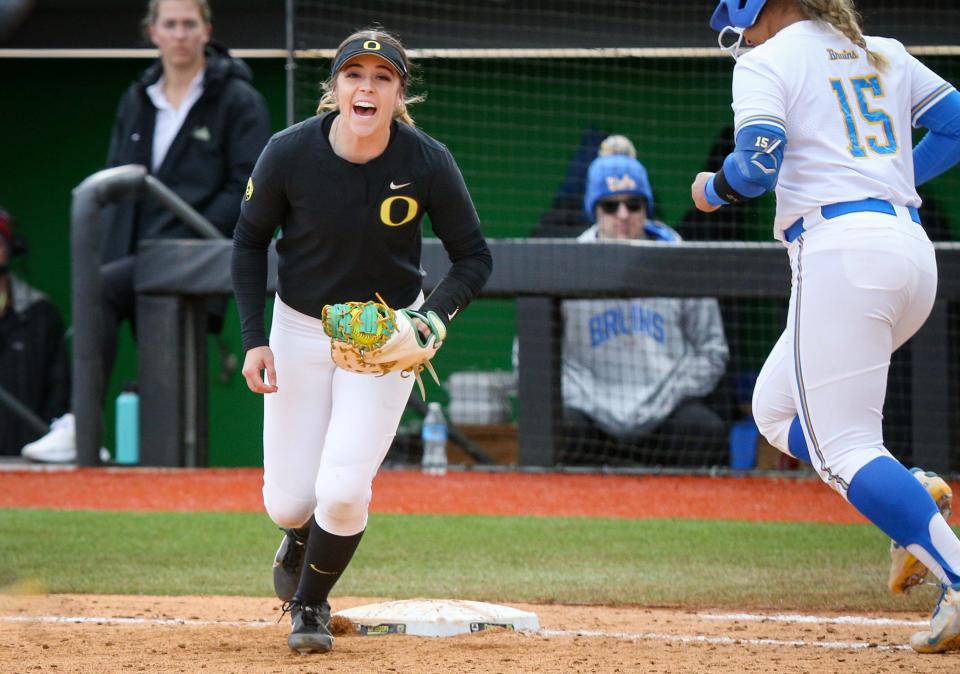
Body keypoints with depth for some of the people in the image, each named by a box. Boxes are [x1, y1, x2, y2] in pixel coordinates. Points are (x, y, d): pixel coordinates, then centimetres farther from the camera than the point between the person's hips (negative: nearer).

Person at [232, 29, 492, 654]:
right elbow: (251, 239, -1)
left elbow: (474, 257, -8)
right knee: (289, 502, 2)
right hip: (301, 328, 1)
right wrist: (254, 338, -8)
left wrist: (431, 317, -26)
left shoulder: (428, 164, -20)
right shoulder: (289, 153, -18)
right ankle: (300, 538, 43)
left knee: (343, 492, -15)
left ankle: (311, 604, 17)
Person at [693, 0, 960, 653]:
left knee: (842, 447, -7)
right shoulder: (884, 55, 20)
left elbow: (757, 165, -12)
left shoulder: (766, 62, 1)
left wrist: (711, 190, 8)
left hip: (841, 249, -8)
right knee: (776, 409, 20)